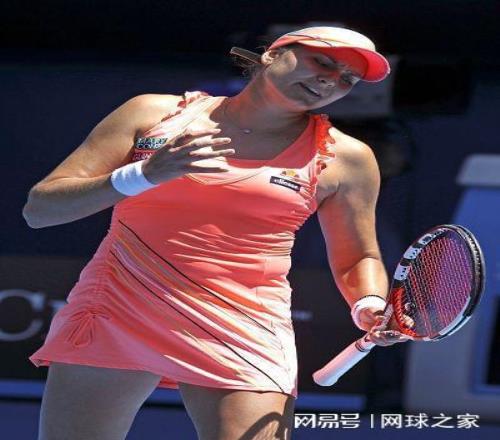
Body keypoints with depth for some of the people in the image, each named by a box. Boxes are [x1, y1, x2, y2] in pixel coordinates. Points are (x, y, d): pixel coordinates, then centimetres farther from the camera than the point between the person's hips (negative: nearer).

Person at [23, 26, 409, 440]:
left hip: (245, 339, -1)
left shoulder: (345, 157, 7)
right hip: (116, 314, 1)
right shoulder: (153, 114, 5)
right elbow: (38, 208, 2)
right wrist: (145, 175, -14)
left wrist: (370, 307, -5)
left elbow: (357, 260, 18)